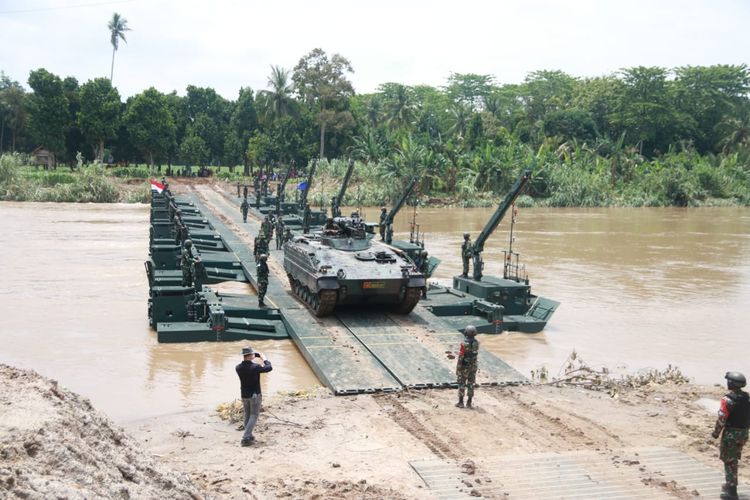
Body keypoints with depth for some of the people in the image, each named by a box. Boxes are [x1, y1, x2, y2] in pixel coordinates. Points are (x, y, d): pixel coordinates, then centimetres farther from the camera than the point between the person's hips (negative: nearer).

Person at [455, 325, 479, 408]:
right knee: (471, 384, 10)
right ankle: (469, 403, 11)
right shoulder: (476, 343, -2)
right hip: (473, 366, 5)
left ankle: (461, 402, 6)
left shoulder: (464, 344, -20)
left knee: (462, 383, 5)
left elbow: (461, 356, -18)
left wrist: (457, 368, -11)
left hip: (464, 366, -5)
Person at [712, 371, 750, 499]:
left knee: (729, 461, 1)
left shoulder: (728, 399, -19)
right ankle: (730, 485, 33)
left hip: (730, 433, -7)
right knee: (734, 460, 21)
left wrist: (716, 432, -6)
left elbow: (722, 418, -18)